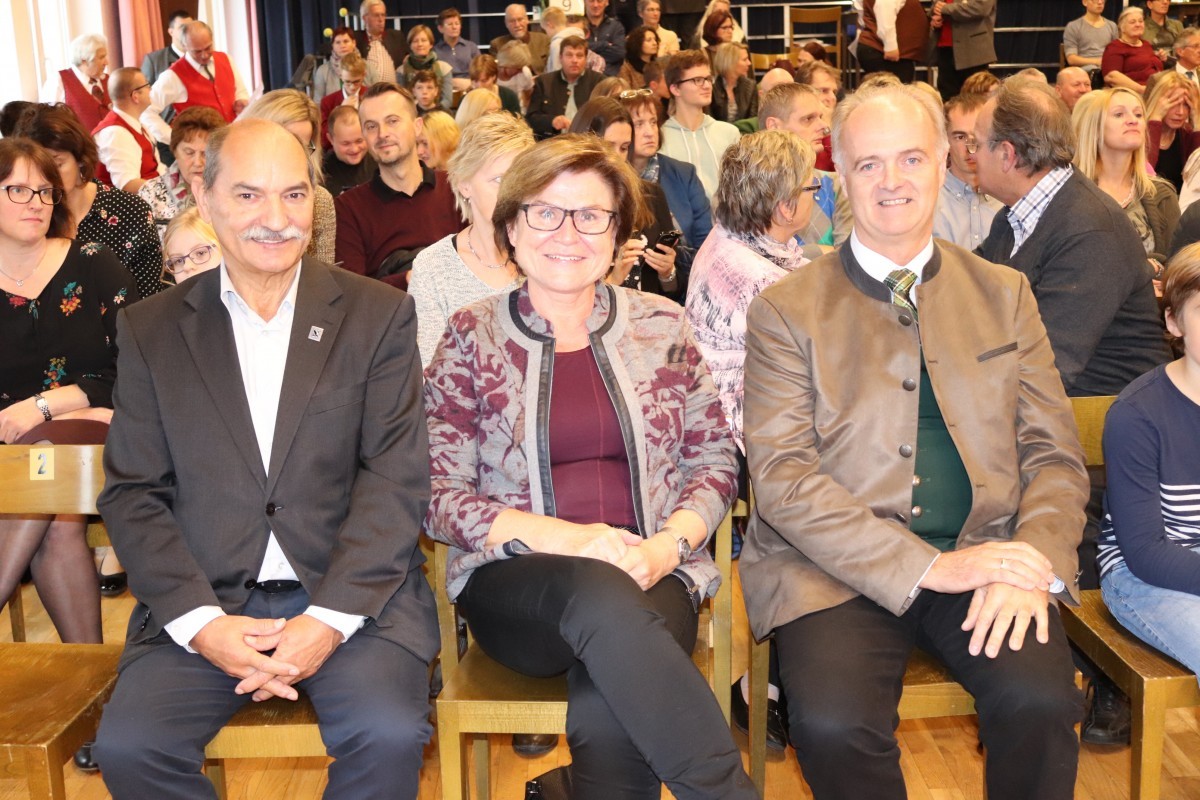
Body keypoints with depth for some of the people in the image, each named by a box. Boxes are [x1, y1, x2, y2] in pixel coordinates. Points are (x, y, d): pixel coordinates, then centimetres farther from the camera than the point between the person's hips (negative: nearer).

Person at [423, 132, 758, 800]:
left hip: (652, 574, 1)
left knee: (608, 718, -34)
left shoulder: (662, 327, 11)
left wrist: (668, 544, -9)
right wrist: (558, 536, -14)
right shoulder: (470, 337, 6)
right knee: (602, 594, -37)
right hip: (516, 586, 0)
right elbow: (438, 495, 1)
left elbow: (714, 460, 11)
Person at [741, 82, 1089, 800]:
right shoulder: (787, 310, 3)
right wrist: (927, 566, -17)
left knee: (1041, 699, -27)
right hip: (839, 569, -2)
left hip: (983, 554, 2)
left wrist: (1031, 563, -11)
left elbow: (1055, 457, 10)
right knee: (833, 721, -28)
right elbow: (782, 479, -7)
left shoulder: (1005, 294, 14)